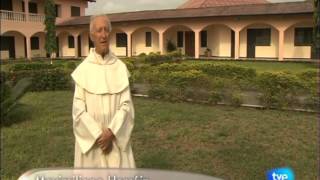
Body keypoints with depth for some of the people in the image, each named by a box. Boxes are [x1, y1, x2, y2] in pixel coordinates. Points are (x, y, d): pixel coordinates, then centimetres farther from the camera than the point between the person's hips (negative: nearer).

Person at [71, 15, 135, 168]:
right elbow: (78, 109, -7)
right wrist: (98, 136, -13)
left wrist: (111, 132, -15)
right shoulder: (83, 70, -5)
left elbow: (126, 104, -4)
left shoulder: (121, 68, -1)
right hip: (91, 138, -1)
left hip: (116, 138, 1)